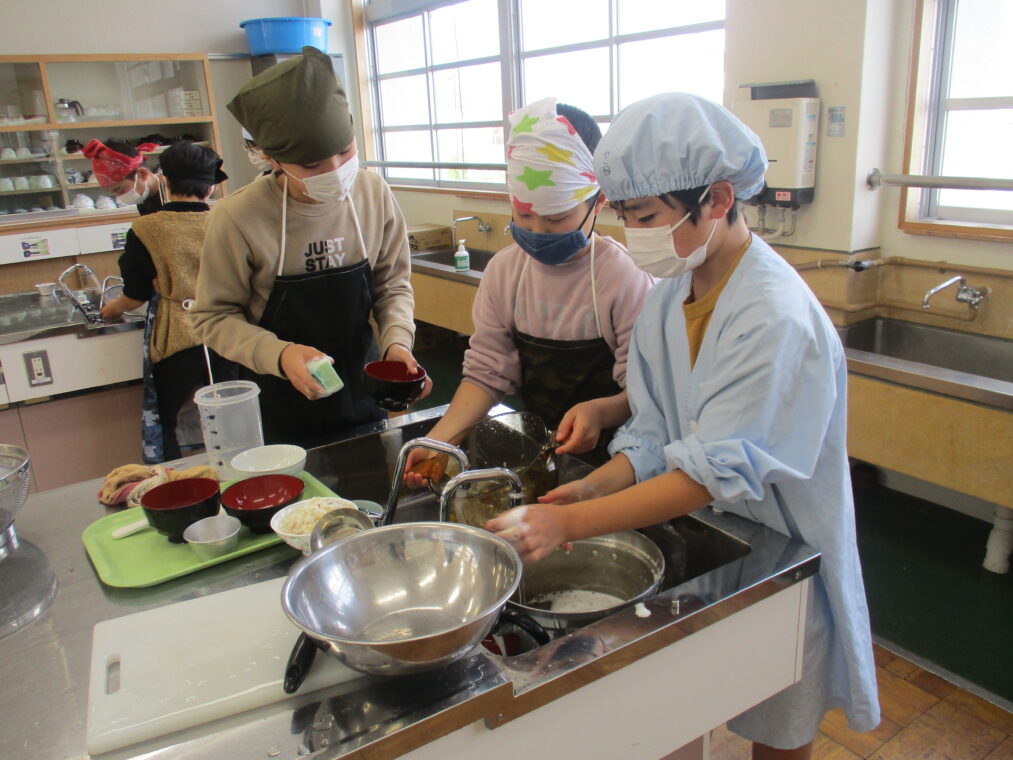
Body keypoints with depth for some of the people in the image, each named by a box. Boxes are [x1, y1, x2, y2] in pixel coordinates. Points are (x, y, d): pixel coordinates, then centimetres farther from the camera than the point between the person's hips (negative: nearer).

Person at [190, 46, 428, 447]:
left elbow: (393, 285, 1)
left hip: (364, 393, 3)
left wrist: (397, 341, -17)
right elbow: (215, 316, -10)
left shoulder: (374, 193, -10)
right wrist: (279, 355, -26)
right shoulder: (239, 218, -20)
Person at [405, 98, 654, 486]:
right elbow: (486, 374, 3)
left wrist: (601, 411, -31)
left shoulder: (625, 278, -12)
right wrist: (439, 438, -11)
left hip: (601, 453, -4)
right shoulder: (504, 269, 3)